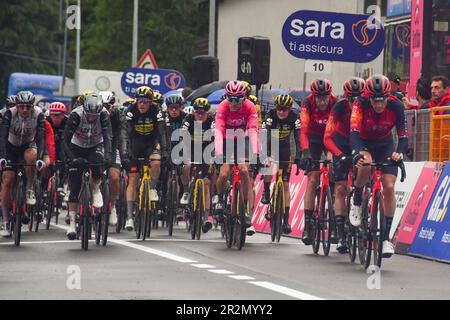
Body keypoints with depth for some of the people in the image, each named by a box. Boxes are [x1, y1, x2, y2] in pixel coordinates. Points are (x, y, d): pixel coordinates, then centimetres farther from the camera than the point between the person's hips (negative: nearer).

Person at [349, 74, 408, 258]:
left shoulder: (396, 106, -26)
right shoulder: (361, 104, -29)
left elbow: (403, 137, -26)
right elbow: (354, 132, -38)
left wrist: (399, 152, -47)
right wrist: (358, 153, -57)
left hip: (385, 146, 2)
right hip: (364, 144, -1)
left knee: (389, 187, -14)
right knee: (366, 165, -36)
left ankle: (386, 237, -5)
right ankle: (356, 204, -8)